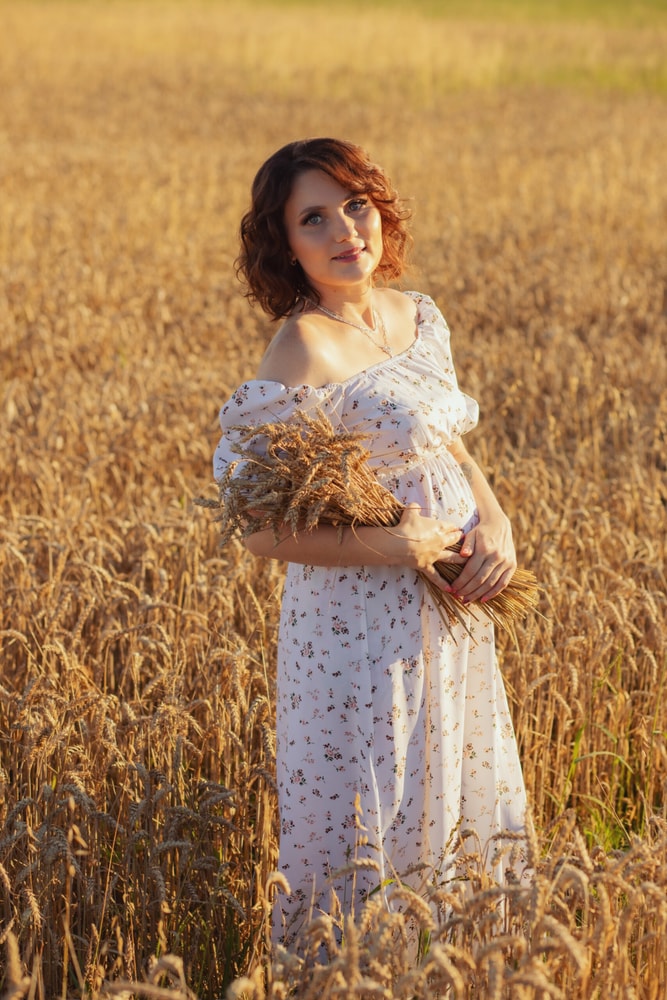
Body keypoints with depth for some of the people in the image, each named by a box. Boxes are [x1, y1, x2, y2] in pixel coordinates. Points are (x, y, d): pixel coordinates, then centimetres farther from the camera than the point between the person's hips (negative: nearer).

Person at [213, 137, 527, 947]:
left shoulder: (418, 318, 3)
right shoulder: (304, 353, -20)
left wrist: (494, 524, -5)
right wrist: (396, 547, -21)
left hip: (450, 614, 8)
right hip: (361, 626, -8)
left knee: (459, 809, 20)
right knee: (369, 830, 5)